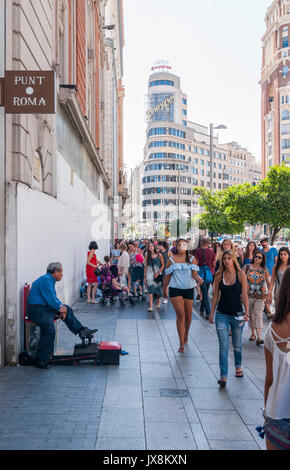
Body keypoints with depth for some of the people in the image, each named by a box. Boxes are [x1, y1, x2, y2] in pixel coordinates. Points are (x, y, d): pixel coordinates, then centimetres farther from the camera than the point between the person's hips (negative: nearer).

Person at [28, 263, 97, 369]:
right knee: (50, 330, -27)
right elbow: (50, 300, -19)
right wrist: (60, 308, -4)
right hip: (37, 310, -11)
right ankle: (41, 360, -20)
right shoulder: (45, 280, -15)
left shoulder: (50, 280, 17)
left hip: (45, 307, 11)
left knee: (67, 310, 14)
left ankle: (81, 330, 19)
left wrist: (61, 306, 3)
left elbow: (54, 298, 21)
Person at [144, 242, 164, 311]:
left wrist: (157, 273, -9)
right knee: (150, 290, -10)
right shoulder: (147, 256, 3)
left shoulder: (159, 255, -2)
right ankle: (150, 306, -13)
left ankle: (158, 301, 38)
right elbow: (146, 267, 5)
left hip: (158, 274, 0)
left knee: (158, 288, 10)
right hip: (149, 273, 0)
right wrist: (145, 277, 1)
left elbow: (162, 265, 1)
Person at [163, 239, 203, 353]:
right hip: (175, 290, -2)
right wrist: (164, 289, 13)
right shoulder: (171, 260, 2)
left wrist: (199, 279, -26)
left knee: (188, 316, 9)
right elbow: (168, 276, 8)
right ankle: (181, 343, -9)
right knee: (180, 314, -13)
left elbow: (194, 274, -5)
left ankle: (186, 334, 40)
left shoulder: (192, 259, 4)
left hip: (189, 289, 2)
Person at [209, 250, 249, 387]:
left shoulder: (241, 275, -4)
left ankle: (238, 367, 42)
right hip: (222, 315, 0)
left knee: (237, 345, 15)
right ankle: (223, 376, -5)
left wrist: (246, 312, -10)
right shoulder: (219, 276, 0)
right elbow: (215, 295, 5)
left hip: (237, 314, 0)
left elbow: (244, 295, -3)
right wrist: (212, 313, 6)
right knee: (223, 346, -6)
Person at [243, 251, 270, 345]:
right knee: (251, 314, 10)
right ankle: (253, 334, 25)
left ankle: (258, 338, -14)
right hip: (249, 295, 1)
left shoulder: (264, 270, 3)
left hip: (260, 296, -1)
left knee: (258, 315, -11)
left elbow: (268, 283, 9)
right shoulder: (247, 267, 1)